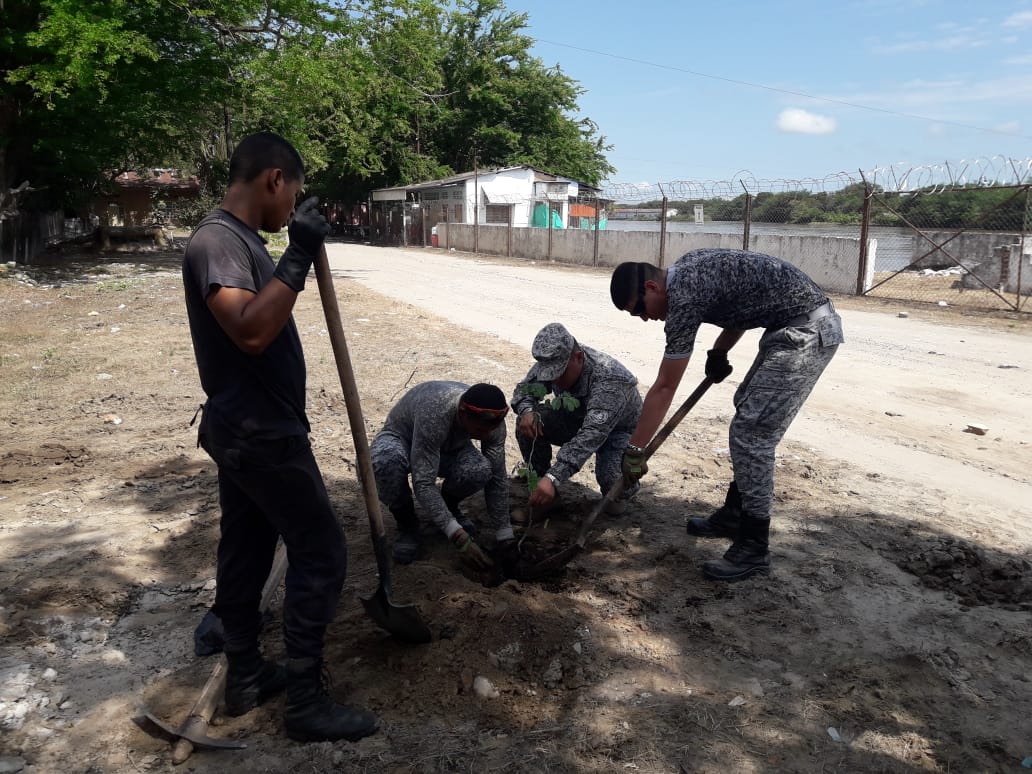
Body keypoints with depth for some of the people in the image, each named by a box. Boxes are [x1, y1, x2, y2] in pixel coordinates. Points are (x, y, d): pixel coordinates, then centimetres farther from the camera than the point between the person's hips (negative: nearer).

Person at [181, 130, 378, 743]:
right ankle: (307, 701, 7)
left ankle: (247, 676, 30)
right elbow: (251, 331, -33)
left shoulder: (241, 239, 12)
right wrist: (298, 259, -30)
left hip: (246, 430, 10)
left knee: (246, 551, 16)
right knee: (322, 553, -3)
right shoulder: (217, 241, -19)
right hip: (262, 435, -10)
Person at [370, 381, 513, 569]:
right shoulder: (434, 413, -42)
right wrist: (459, 538, -45)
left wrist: (504, 538, -18)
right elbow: (423, 483, -42)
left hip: (448, 447, 3)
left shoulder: (492, 420, -26)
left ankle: (448, 505, 3)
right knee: (385, 460, -42)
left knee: (479, 471, -32)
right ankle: (406, 523, -12)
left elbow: (497, 479, -16)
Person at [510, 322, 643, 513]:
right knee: (527, 423, -21)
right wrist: (526, 410, -30)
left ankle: (625, 488, 5)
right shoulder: (553, 362, -20)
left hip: (618, 430, -5)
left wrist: (553, 479, -58)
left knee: (610, 478, -35)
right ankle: (540, 483, 1)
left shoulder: (610, 381, -40)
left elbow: (590, 437, -49)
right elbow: (524, 388, -4)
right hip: (577, 420, 5)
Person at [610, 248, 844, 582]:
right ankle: (734, 514, 29)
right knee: (747, 413, 18)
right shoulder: (685, 272, 8)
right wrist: (719, 351, 10)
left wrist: (634, 450, -8)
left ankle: (753, 548, -2)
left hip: (807, 332, -11)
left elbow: (664, 388, -14)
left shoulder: (684, 296, -18)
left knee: (751, 432, -10)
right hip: (798, 326, 11)